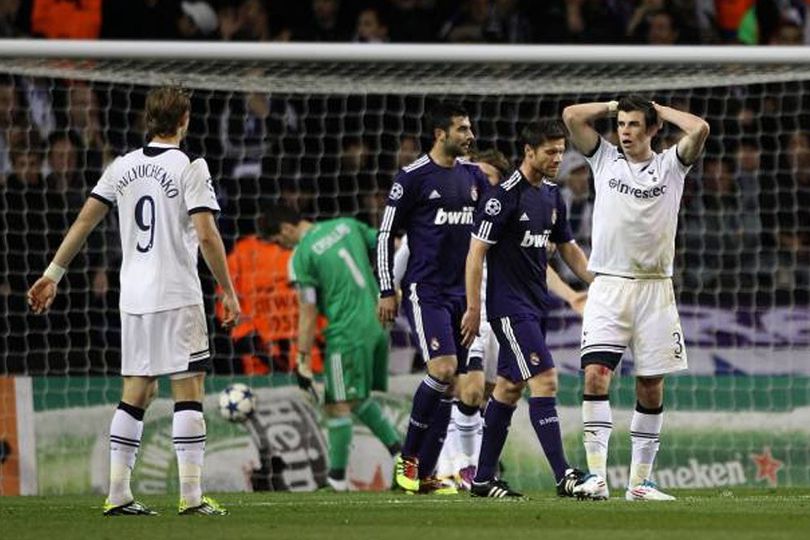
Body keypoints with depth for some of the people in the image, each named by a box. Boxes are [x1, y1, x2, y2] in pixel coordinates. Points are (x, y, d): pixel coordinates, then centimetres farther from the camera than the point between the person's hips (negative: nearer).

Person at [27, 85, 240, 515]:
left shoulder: (123, 167, 8)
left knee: (136, 393, 11)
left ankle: (118, 494, 9)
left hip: (133, 298, 6)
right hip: (177, 297, -6)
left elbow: (85, 220, 8)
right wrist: (228, 291, -7)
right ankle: (191, 495, -9)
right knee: (188, 390, -4)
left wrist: (54, 273, 13)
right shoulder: (189, 167, -8)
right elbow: (206, 235, -14)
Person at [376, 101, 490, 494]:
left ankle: (423, 475, 8)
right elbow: (385, 235, -2)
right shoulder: (412, 178, -6)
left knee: (447, 386, 3)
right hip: (424, 291, -6)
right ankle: (408, 458, -5)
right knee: (444, 369, -20)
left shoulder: (473, 177, 12)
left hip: (461, 292, 6)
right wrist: (387, 291, -5)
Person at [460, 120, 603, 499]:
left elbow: (568, 249, 22)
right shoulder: (505, 196, -14)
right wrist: (473, 308, -15)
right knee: (545, 381, -16)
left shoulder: (551, 196, 12)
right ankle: (564, 477, -20)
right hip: (509, 307, -9)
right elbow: (477, 252, -14)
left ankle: (483, 479, 17)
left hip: (535, 304, 9)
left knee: (509, 388, 11)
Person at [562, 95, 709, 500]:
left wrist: (661, 111, 4)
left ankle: (639, 480, 11)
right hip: (608, 287, -1)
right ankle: (596, 473, -19)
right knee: (596, 373, -16)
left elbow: (699, 130, -9)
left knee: (651, 385, 4)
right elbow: (572, 115, 0)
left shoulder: (670, 165, 7)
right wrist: (614, 106, 9)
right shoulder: (605, 159, 9)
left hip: (654, 288, 1)